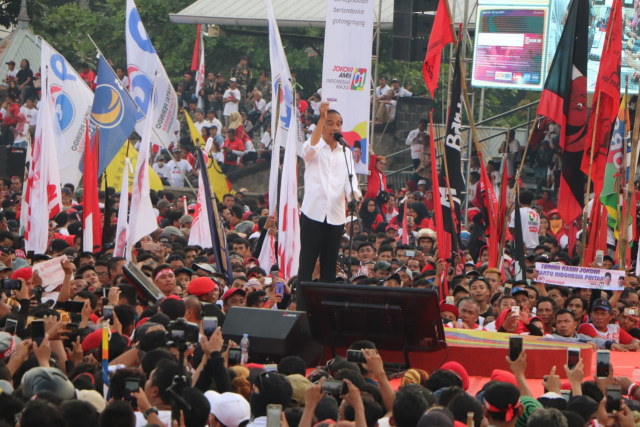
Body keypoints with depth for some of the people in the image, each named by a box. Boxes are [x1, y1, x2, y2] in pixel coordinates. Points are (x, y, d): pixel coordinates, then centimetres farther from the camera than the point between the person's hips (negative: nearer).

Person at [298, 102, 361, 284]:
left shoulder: (346, 153, 16)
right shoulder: (314, 149, 4)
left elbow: (350, 179, 5)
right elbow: (311, 147, -21)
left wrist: (354, 195, -18)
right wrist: (322, 118, -31)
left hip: (336, 216, 4)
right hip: (314, 213, -4)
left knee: (329, 266, 7)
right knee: (306, 264, -6)